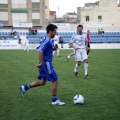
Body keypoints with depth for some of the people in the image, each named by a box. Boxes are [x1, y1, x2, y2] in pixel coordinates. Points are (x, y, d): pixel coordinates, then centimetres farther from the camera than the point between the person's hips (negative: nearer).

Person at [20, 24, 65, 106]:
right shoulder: (47, 40, -18)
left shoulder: (48, 40, 12)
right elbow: (40, 51, -26)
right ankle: (55, 100, 6)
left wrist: (53, 48, 6)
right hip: (46, 63, -10)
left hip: (46, 63, 10)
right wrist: (41, 63, -23)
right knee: (55, 81, -3)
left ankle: (24, 88, 22)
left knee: (42, 82, 17)